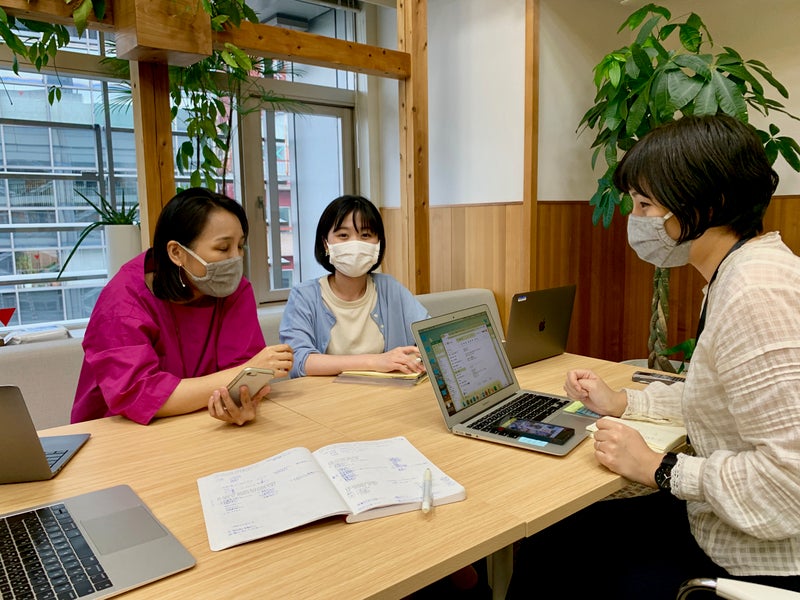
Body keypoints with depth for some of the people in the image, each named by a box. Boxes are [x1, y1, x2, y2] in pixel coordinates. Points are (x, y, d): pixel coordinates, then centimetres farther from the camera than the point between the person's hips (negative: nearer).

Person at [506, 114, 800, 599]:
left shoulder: (756, 294, -28)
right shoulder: (735, 273, 5)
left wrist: (660, 470, -20)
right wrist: (623, 403, 9)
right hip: (715, 524, 9)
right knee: (545, 543, 13)